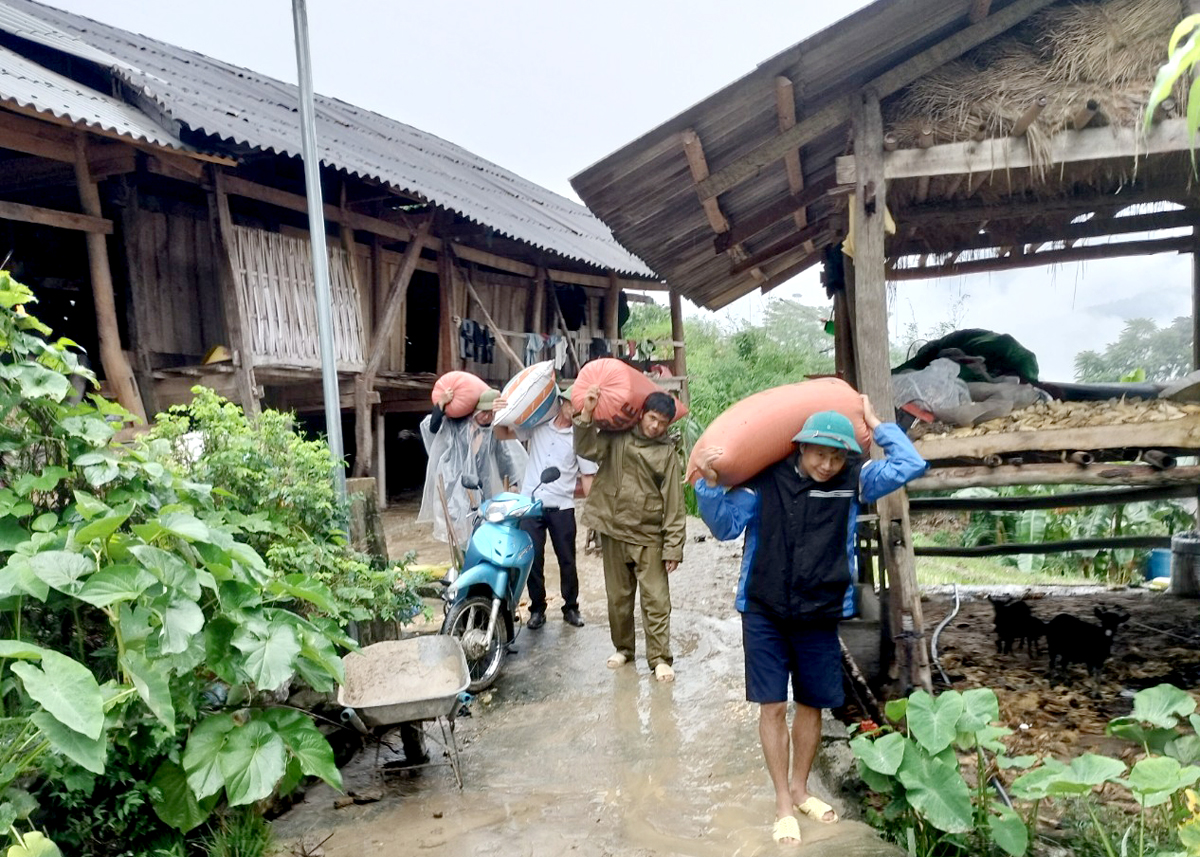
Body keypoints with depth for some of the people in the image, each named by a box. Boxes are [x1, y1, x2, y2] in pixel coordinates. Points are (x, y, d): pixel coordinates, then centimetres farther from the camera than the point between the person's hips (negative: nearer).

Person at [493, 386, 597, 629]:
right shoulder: (538, 425, 4)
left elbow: (589, 477, 2)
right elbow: (503, 435, 7)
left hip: (562, 507, -1)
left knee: (567, 560, 7)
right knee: (533, 559, 6)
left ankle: (571, 608, 23)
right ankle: (537, 609, 20)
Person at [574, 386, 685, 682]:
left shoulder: (667, 452, -4)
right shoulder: (616, 437, 2)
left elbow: (674, 505, -5)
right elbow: (587, 449, -13)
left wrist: (673, 547, -9)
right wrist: (587, 414, -25)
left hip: (649, 537, -2)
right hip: (614, 531, 2)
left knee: (656, 599, -2)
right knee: (618, 596, 14)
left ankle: (660, 657, 9)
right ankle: (623, 647, 32)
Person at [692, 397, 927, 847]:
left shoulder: (853, 483, -4)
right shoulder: (766, 480, -10)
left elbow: (911, 465, -6)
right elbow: (725, 525, -10)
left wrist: (875, 425, -4)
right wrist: (710, 482, -25)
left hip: (820, 616, 2)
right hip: (764, 613, -2)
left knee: (812, 704, 15)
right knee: (773, 706, 3)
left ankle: (800, 788, 37)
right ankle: (783, 803, 20)